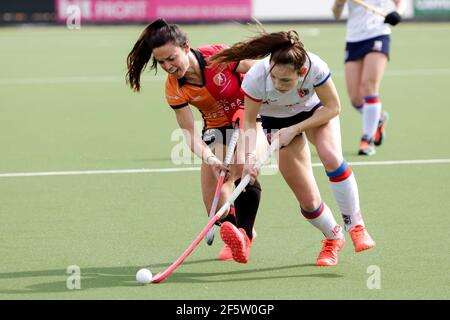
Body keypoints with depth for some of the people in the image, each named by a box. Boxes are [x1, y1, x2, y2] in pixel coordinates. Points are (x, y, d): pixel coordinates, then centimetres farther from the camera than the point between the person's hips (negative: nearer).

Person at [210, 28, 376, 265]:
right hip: (277, 120, 0)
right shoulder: (256, 78, -35)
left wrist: (295, 129, -25)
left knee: (331, 157, -32)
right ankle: (333, 238, 26)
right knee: (308, 201, -4)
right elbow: (249, 122, -19)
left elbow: (332, 107, -20)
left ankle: (356, 226, -19)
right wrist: (250, 155, -33)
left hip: (316, 111, 0)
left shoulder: (315, 68, -37)